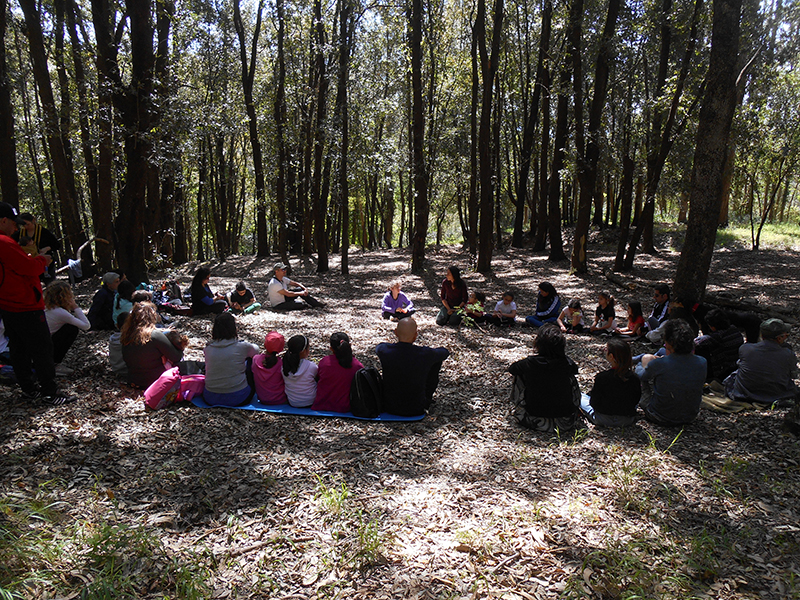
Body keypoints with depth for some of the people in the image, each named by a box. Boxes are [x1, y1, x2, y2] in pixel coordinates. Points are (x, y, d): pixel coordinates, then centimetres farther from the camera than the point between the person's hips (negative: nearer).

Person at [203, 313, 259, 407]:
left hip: (210, 399, 4)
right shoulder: (241, 346, -11)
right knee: (250, 360, 18)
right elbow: (255, 350, 13)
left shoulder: (208, 348, -1)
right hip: (237, 399, -3)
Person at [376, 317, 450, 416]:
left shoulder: (384, 350, -16)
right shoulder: (425, 354, -21)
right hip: (415, 410, -2)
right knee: (436, 361, 8)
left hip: (388, 407, 2)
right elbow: (445, 352, 4)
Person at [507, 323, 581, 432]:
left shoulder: (530, 363, -16)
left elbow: (511, 368, 6)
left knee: (519, 374, 13)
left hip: (534, 421, -2)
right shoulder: (567, 363, -11)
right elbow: (574, 369, 15)